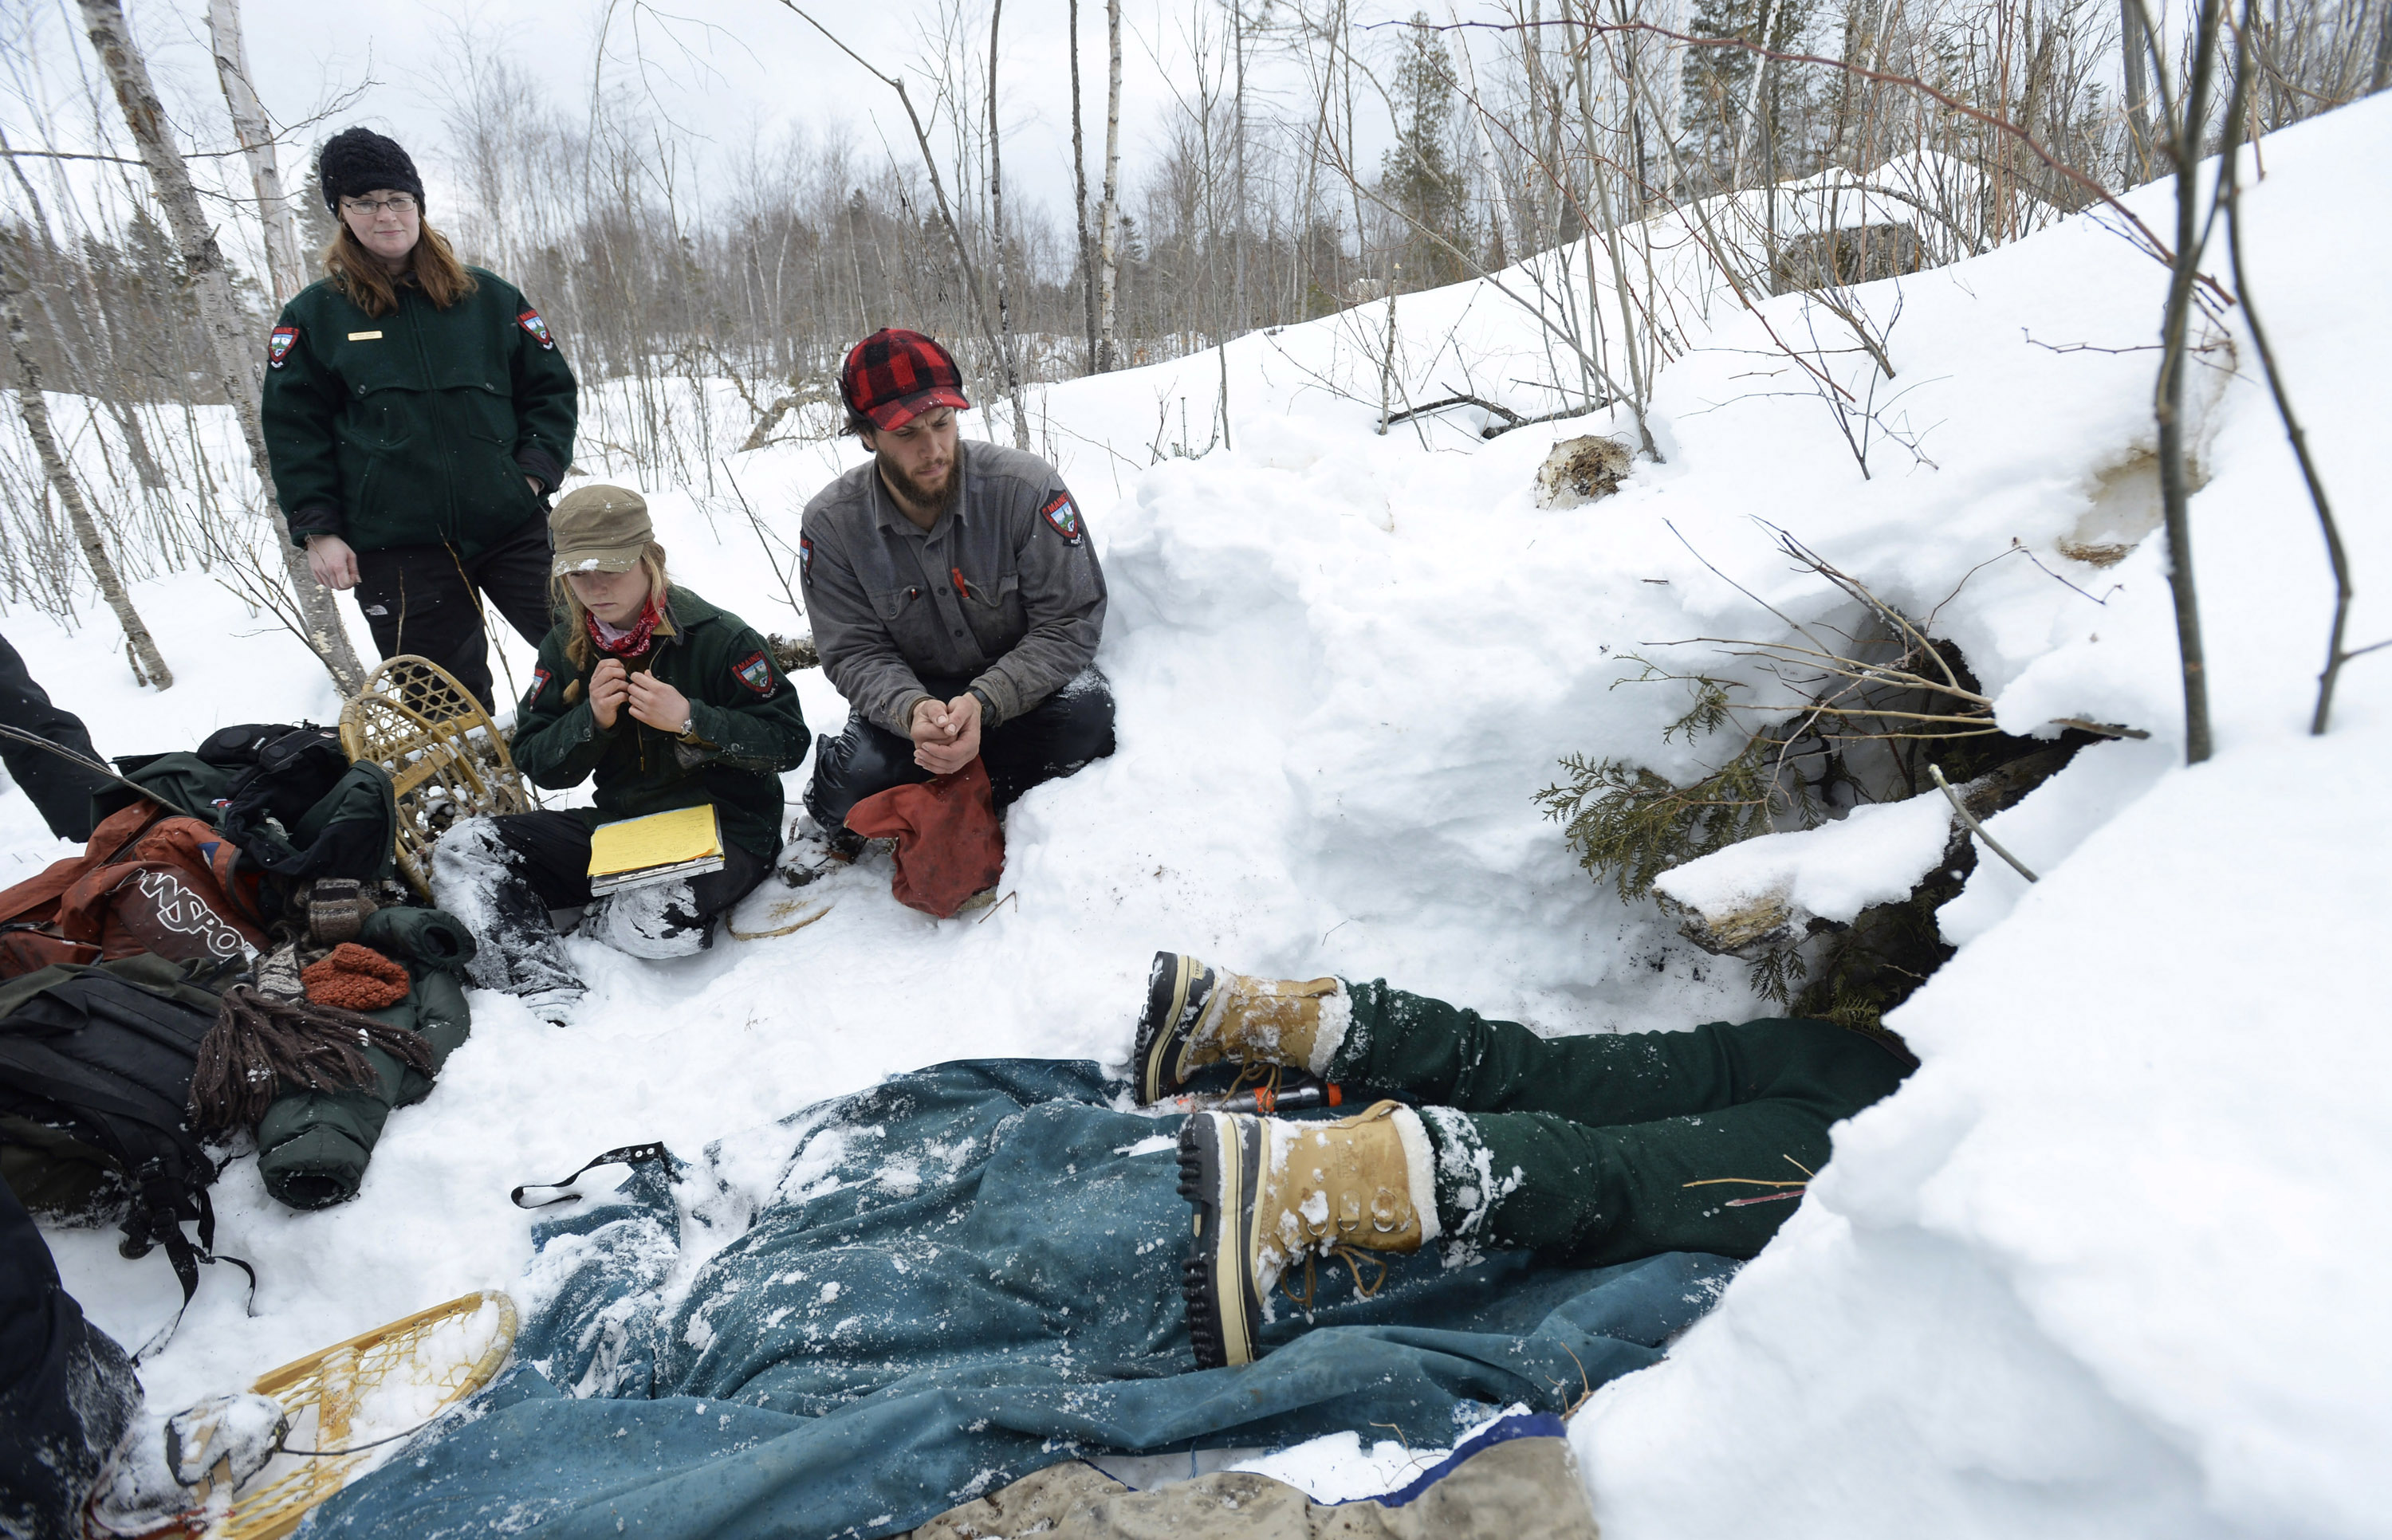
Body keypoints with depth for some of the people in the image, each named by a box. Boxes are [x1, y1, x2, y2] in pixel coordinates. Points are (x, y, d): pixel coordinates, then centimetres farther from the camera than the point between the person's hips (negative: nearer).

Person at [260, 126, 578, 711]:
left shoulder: (489, 297, 9)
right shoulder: (313, 316, 7)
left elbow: (551, 388, 11)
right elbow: (292, 428, 6)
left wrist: (535, 473, -4)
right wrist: (317, 529, -2)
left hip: (510, 526, 1)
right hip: (395, 550, 0)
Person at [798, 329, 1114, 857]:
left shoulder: (1026, 487, -19)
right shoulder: (831, 524, -12)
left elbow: (1071, 622, -18)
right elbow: (855, 653, -10)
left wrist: (983, 703, -33)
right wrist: (912, 710, -34)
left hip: (1022, 686, 0)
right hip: (911, 694, 0)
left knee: (1085, 712, -33)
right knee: (850, 787, -28)